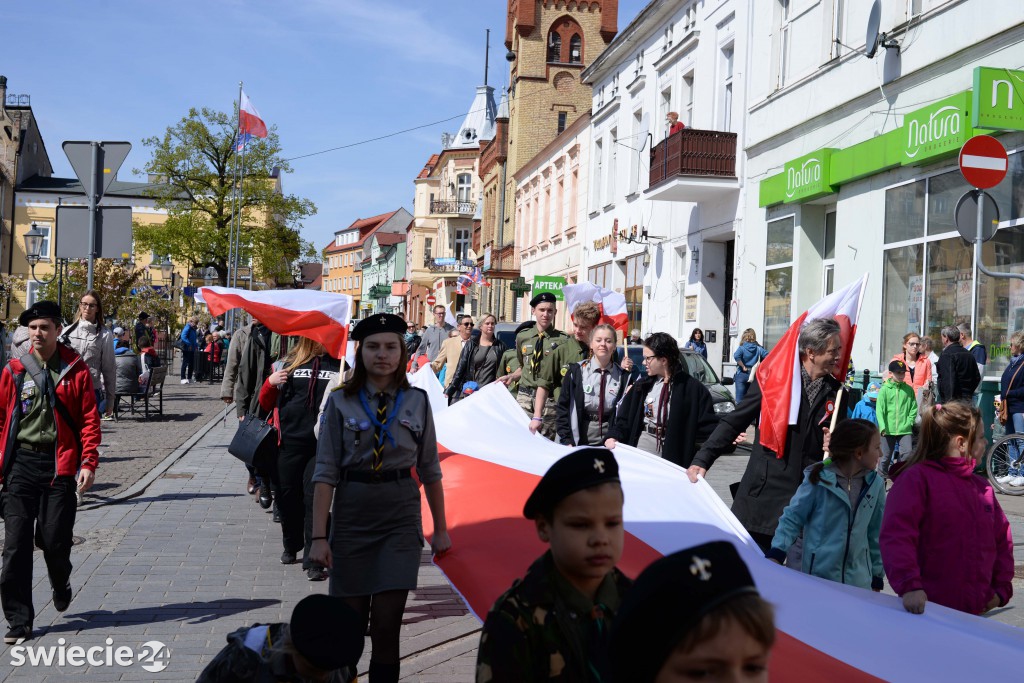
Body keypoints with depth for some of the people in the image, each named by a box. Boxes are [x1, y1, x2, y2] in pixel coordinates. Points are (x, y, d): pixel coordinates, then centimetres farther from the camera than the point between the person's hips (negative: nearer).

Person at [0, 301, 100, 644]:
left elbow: (90, 419, -1)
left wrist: (88, 462, -10)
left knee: (55, 539, 1)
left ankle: (61, 584, 36)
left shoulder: (77, 370, 1)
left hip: (60, 465, -1)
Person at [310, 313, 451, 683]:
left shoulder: (417, 401, 2)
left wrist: (440, 529, 8)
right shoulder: (340, 402, -3)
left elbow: (430, 470, 7)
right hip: (351, 513, 0)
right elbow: (325, 473, -5)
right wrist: (319, 536, -10)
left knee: (387, 624, -3)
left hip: (401, 514, 0)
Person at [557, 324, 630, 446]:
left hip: (609, 442, 1)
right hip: (580, 441, 0)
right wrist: (566, 440, -6)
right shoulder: (576, 372, -2)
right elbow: (562, 407, 0)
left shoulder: (623, 376, 0)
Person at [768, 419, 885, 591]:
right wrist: (777, 553, -16)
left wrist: (877, 577, 13)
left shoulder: (875, 484, 3)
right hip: (816, 576, -3)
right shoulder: (819, 479, -10)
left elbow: (875, 535, 10)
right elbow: (792, 518, -4)